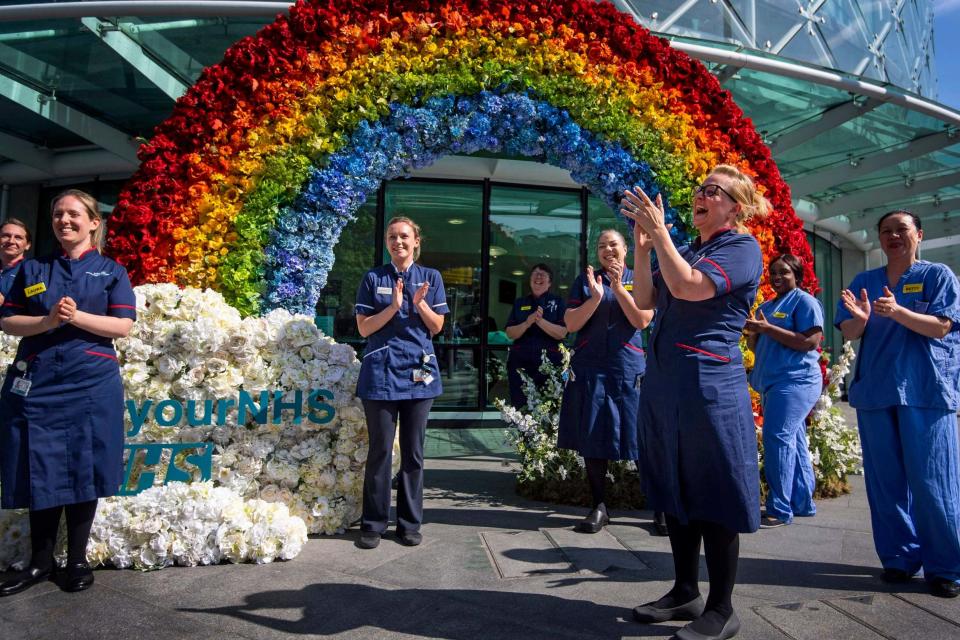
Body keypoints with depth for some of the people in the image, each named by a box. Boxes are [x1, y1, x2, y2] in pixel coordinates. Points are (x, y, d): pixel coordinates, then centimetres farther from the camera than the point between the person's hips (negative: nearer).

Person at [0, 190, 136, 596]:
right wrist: (47, 321, -12)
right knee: (40, 473, 4)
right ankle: (40, 562, 19)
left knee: (83, 472, 2)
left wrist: (76, 317, -16)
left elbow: (124, 326, -4)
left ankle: (77, 560, 16)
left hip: (91, 384, -2)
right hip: (36, 383, 2)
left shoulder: (111, 271, 6)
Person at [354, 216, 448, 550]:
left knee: (413, 451, 7)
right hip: (381, 371, -1)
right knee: (380, 449, 1)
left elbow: (437, 327, 5)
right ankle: (373, 523, 13)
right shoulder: (373, 278, 6)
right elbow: (364, 327, 0)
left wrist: (420, 303, -13)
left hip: (418, 371, 1)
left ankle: (409, 522, 18)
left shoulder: (430, 277, 9)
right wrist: (393, 306, -14)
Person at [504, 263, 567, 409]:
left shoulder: (557, 302, 7)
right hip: (520, 361, 2)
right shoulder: (519, 303, 13)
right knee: (520, 406, -2)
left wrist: (540, 321, -18)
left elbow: (562, 333, -4)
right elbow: (510, 334, 5)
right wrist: (528, 322, -13)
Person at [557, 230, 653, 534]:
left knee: (639, 437, -2)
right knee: (592, 436, 2)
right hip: (590, 369, 1)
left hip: (629, 369, -1)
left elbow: (642, 320, -5)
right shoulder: (584, 281, 9)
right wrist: (596, 297, -13)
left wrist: (618, 287, -12)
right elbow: (570, 324, 0)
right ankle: (599, 507, 13)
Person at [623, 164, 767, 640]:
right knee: (675, 490, 14)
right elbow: (645, 300, 9)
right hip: (663, 382, 8)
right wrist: (642, 245, 1)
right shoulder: (687, 251, 18)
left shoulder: (742, 247, -6)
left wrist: (659, 231, -17)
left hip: (708, 385, -8)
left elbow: (687, 287, -21)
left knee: (713, 498, 0)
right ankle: (686, 592, 27)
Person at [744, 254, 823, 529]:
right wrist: (752, 333, 0)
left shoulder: (804, 301, -4)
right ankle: (803, 503, 20)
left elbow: (811, 342, -16)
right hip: (771, 382, 8)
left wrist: (767, 328, -18)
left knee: (778, 437, -15)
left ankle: (780, 509, -11)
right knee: (793, 441, 12)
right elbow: (757, 348, 23)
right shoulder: (766, 306, 19)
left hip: (795, 380, -8)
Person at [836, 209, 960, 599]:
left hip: (927, 391, -3)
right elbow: (848, 333, 7)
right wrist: (860, 318, -16)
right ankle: (900, 557, 17)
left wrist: (897, 311, -23)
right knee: (886, 479, 6)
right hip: (875, 391, 3)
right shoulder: (864, 281, 14)